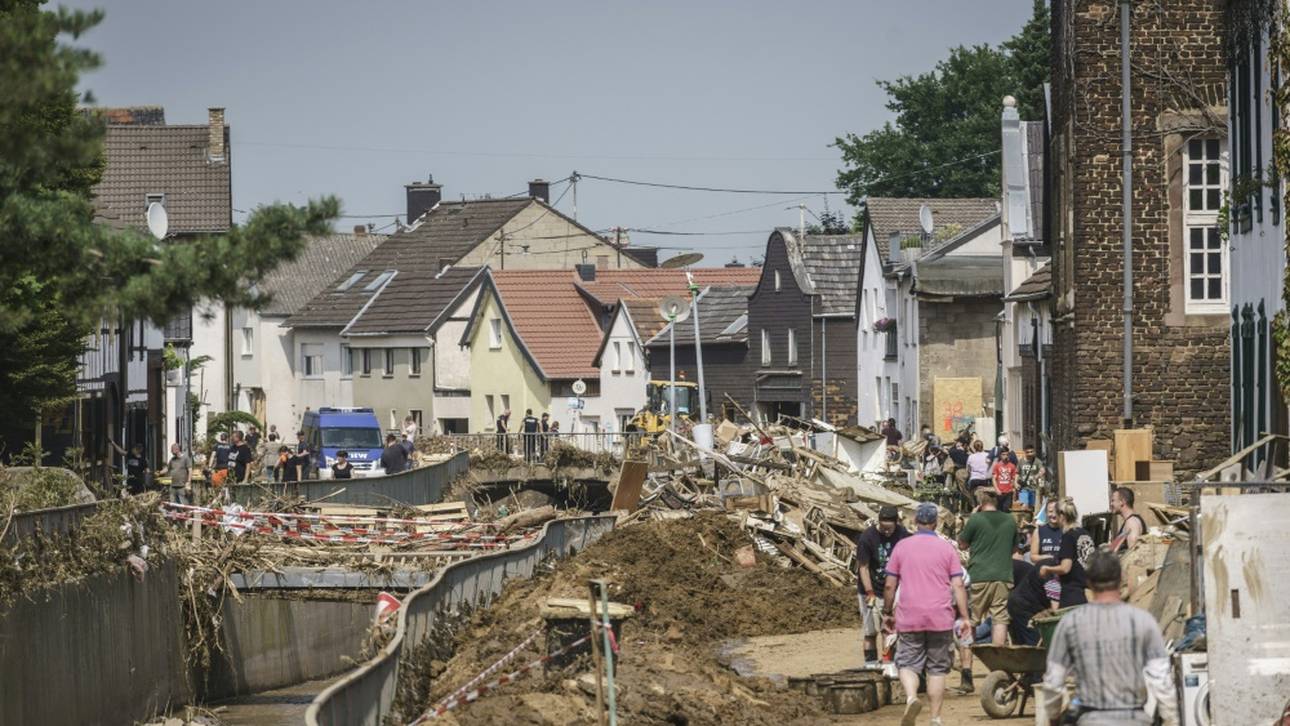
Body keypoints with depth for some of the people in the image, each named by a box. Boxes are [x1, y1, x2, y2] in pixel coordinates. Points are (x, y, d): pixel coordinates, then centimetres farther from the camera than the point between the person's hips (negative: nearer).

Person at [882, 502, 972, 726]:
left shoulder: (901, 546, 2)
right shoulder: (947, 548, 1)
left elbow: (889, 585, 3)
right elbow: (958, 585, -3)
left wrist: (887, 613, 14)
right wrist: (965, 618, 0)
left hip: (909, 619, 0)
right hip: (941, 619, 0)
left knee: (907, 664, 6)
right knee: (937, 668, 9)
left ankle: (911, 697, -23)